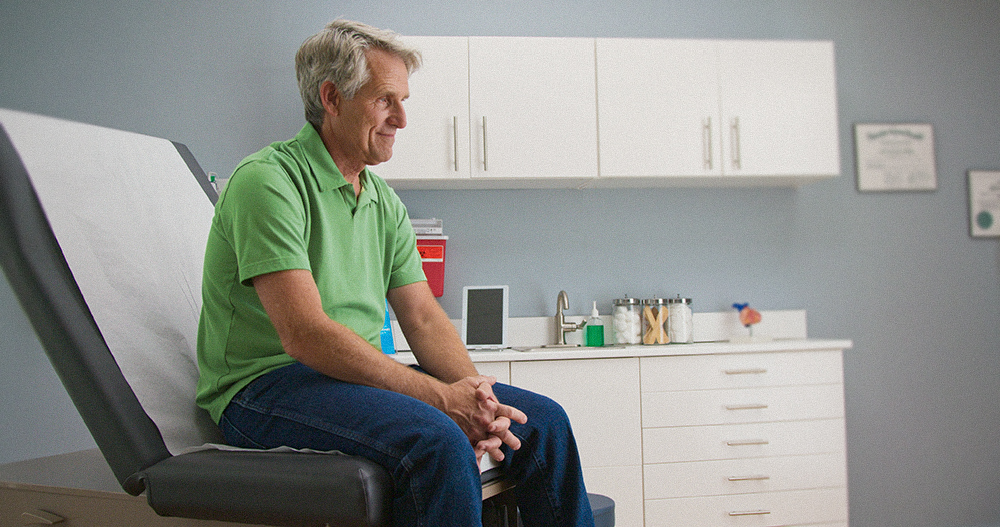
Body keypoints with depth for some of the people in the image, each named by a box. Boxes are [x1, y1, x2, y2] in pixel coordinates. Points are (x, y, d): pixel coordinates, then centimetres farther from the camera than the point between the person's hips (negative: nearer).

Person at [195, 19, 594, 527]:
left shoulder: (385, 202, 13)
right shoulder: (267, 180, -13)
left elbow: (424, 317, 7)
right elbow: (305, 335, -22)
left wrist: (474, 394, -12)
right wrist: (442, 397, -23)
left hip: (363, 375, 8)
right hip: (265, 387, -7)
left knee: (543, 421, -2)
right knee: (438, 441, -34)